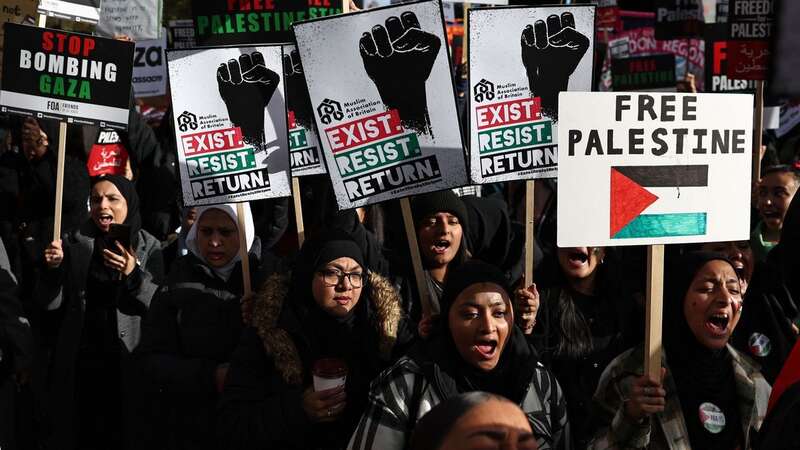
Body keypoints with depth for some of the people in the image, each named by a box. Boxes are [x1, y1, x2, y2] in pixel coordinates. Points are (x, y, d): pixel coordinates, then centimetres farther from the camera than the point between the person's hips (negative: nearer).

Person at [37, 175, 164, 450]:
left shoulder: (149, 247, 0)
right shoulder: (74, 244, 4)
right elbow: (49, 304, 2)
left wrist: (134, 274, -23)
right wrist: (53, 269, -15)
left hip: (127, 364, -1)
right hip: (78, 362, 1)